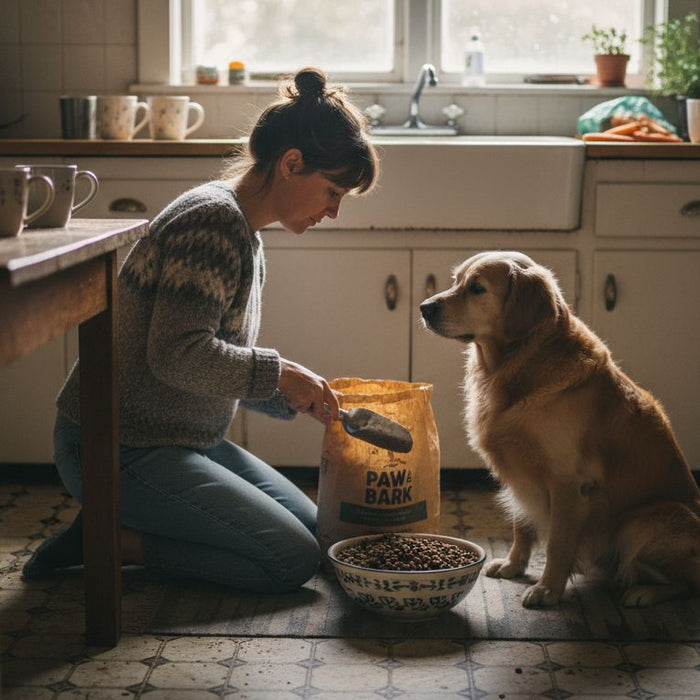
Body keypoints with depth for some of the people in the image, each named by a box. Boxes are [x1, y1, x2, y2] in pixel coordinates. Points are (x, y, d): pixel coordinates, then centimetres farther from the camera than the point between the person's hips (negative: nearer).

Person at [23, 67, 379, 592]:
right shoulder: (213, 221, -19)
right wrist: (277, 372, -17)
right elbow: (177, 355, -28)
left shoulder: (245, 235, 12)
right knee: (292, 560, -12)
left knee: (314, 527, 11)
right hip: (120, 450, -10)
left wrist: (293, 397, 3)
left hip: (183, 440, 10)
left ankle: (114, 527, 9)